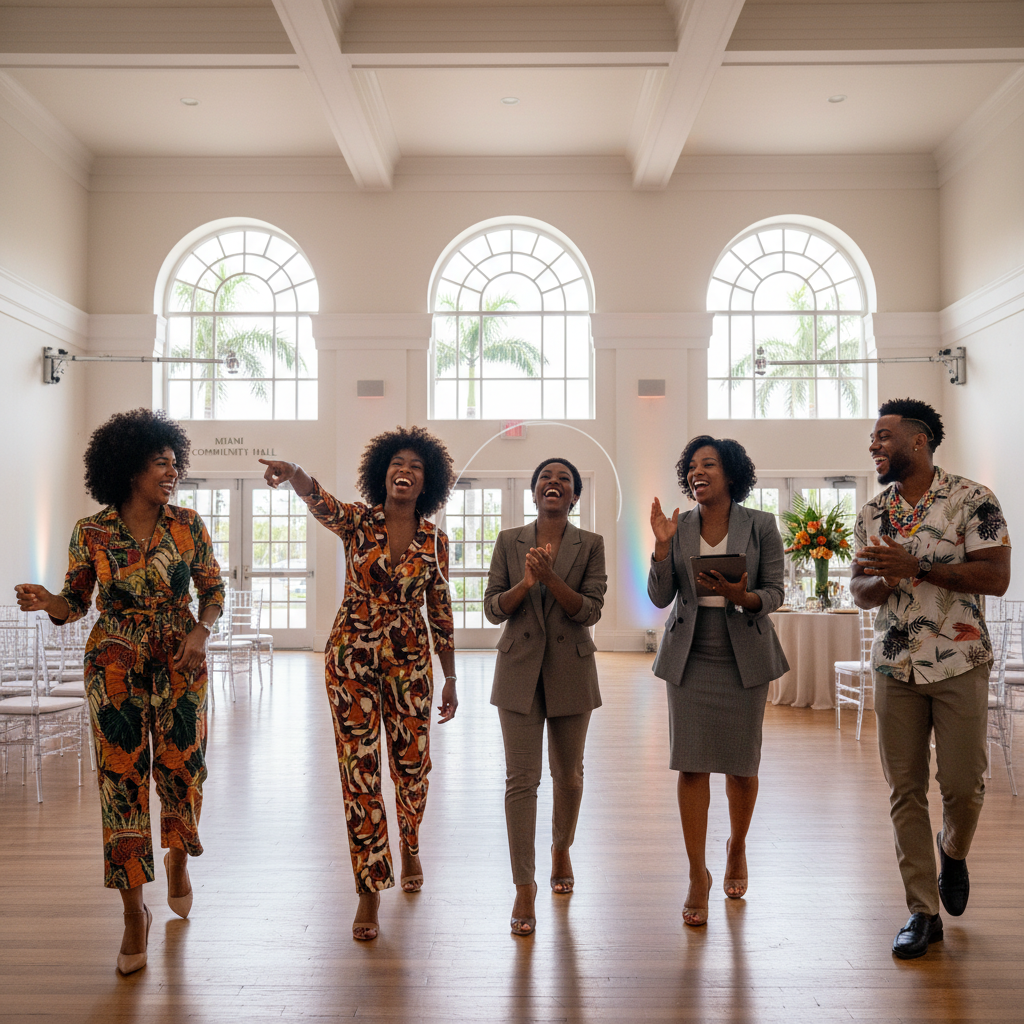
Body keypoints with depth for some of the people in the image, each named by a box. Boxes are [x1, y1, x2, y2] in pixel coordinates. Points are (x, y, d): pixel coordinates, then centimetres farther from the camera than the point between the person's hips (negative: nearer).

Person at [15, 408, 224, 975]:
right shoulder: (91, 533, -5)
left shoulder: (187, 525, -3)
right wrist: (45, 601, -19)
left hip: (180, 663, 1)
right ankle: (134, 911, 14)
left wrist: (201, 632, -13)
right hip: (116, 666, -1)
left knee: (182, 765, 5)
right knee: (122, 776, 0)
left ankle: (178, 856, 39)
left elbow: (214, 588, 4)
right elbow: (76, 603, 3)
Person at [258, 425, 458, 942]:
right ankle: (370, 888, 14)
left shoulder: (434, 540, 1)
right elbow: (319, 500, -27)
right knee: (359, 771, 0)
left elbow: (441, 611, 6)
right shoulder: (356, 521, -4)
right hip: (351, 656, -1)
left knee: (412, 764, 11)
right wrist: (293, 472, -50)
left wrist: (450, 679, 8)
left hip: (409, 659, 2)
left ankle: (409, 845, 43)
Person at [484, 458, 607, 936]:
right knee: (521, 779, -3)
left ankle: (561, 850, 42)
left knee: (568, 774, 15)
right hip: (520, 671, 0)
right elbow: (493, 608, -1)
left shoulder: (590, 544, -1)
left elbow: (590, 610, -9)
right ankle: (524, 887, 6)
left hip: (571, 672, 1)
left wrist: (550, 577, -23)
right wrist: (525, 582, -19)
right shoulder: (508, 541, 2)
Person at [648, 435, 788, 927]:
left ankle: (737, 846, 37)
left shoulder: (761, 526, -1)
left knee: (741, 765, 8)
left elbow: (774, 592, -1)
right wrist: (662, 545, -13)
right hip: (689, 656, 1)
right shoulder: (678, 527, 3)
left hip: (744, 656, -1)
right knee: (691, 764, -1)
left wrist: (742, 597, -22)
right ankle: (697, 873, 12)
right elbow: (660, 597, -1)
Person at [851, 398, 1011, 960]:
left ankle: (953, 851, 36)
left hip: (959, 664, -4)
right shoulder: (872, 512, 9)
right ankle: (923, 911, 16)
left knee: (962, 784, 1)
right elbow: (859, 588, 8)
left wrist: (915, 566, -21)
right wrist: (880, 582, -15)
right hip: (894, 667, 4)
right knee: (905, 789, 5)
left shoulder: (972, 499, -6)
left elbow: (996, 576, -15)